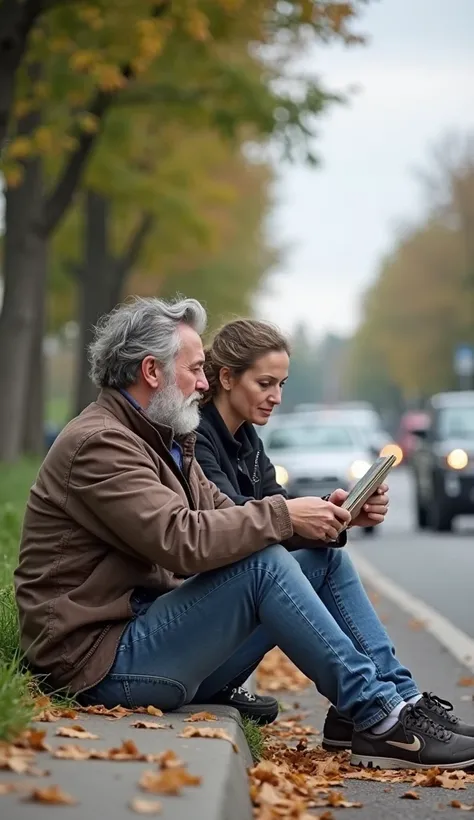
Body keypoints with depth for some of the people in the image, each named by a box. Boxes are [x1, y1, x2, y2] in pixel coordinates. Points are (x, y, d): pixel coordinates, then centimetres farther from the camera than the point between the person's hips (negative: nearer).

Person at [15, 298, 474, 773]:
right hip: (105, 663, -10)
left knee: (325, 557, 4)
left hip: (156, 635, 10)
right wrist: (283, 515, -18)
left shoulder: (165, 442, 19)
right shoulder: (99, 444, -16)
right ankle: (380, 719, -21)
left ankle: (402, 702, 0)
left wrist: (321, 517, -4)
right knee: (261, 563, -27)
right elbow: (182, 541, -28)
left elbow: (225, 518, 11)